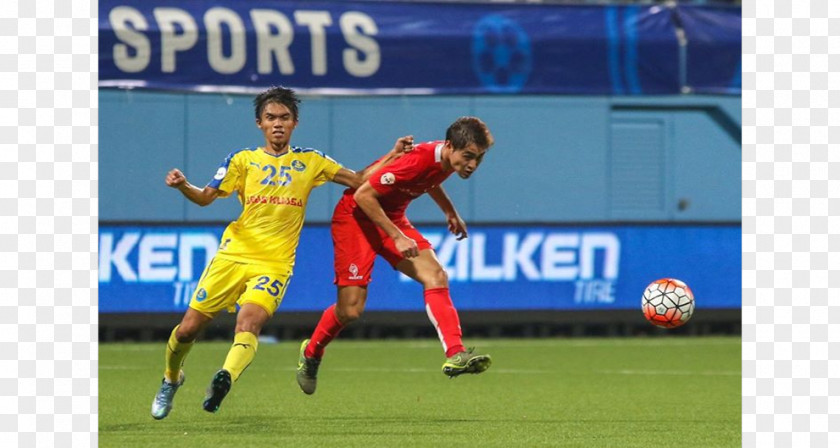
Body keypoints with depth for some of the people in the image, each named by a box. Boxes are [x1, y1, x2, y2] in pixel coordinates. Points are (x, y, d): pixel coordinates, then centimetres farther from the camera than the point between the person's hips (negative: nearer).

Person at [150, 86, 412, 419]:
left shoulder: (310, 162, 9)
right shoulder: (243, 160, 8)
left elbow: (358, 180, 12)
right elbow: (205, 197, 4)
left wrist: (393, 155, 0)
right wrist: (183, 186, -17)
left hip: (275, 264, -1)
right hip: (233, 255, 1)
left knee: (249, 322, -29)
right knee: (188, 329, 1)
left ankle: (226, 377, -53)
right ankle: (171, 379, 30)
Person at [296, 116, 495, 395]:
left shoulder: (447, 161, -5)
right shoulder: (417, 160, -32)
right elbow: (363, 195, -27)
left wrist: (450, 211, 19)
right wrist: (396, 236, -26)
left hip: (392, 217, 8)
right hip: (355, 215, -8)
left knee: (436, 276, -15)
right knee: (351, 309, -7)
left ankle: (455, 355, -22)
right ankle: (311, 353, 22)